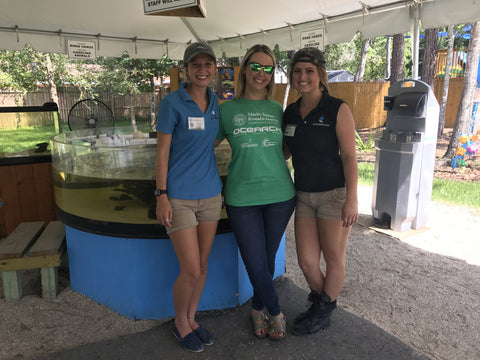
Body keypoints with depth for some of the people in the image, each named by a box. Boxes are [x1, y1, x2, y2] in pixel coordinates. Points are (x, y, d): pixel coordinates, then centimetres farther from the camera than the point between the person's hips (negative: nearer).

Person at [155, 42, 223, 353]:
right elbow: (162, 151, -8)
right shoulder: (172, 103, -8)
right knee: (191, 270, -3)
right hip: (179, 197, -5)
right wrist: (161, 196, -12)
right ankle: (180, 324, 25)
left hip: (210, 194, 5)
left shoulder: (215, 102, 7)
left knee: (203, 265, 13)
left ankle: (191, 319, 35)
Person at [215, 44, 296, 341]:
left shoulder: (277, 110, 8)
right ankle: (275, 313, 28)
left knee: (268, 259, 13)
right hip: (242, 198, -2)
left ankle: (258, 308, 37)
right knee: (255, 263, 1)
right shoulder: (227, 110, 2)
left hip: (280, 195, 2)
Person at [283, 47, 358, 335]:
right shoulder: (290, 113, 6)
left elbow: (349, 156, -11)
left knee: (334, 259, 11)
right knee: (307, 261, 8)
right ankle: (320, 304, 37)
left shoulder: (338, 110, -10)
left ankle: (324, 313, 33)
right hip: (303, 195, 5)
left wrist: (352, 199, -15)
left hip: (334, 194, -5)